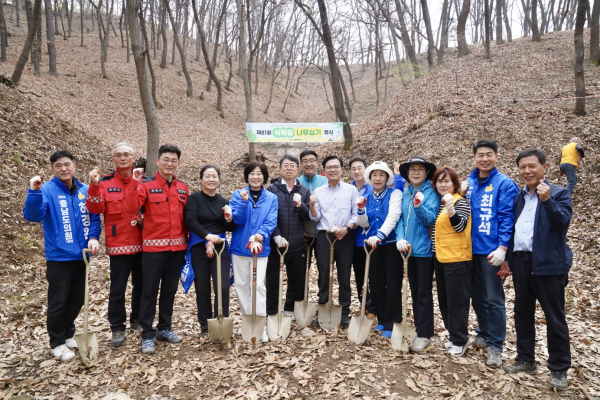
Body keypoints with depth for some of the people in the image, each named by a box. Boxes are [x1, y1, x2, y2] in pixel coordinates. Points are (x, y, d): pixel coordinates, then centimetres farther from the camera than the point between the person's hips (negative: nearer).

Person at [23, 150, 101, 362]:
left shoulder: (85, 191, 3)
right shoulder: (47, 190, -10)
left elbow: (94, 217, 8)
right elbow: (32, 216, -24)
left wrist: (93, 237, -8)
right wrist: (34, 192, -39)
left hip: (81, 256, 5)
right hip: (59, 257, -4)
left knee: (77, 300, 16)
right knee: (58, 302, 6)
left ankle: (68, 335, 35)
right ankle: (57, 343, 22)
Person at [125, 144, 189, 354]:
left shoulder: (183, 188, 8)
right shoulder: (147, 185, -4)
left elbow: (186, 217, 11)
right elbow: (131, 207, -19)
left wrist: (188, 239, 7)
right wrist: (135, 183, -25)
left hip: (177, 247, 4)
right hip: (153, 247, -4)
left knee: (170, 289, 14)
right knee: (149, 291, 4)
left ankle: (165, 328, 29)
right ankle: (147, 335, 15)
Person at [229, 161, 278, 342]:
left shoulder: (271, 198, 1)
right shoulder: (238, 195, 0)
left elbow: (271, 221, -9)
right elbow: (237, 219, -10)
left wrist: (261, 234, -28)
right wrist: (244, 202, -25)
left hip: (261, 248, -1)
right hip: (240, 247, 1)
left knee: (258, 285, -6)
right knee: (242, 285, 9)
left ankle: (261, 325, 3)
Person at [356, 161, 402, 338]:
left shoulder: (395, 194, -4)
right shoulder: (367, 198, 10)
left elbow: (393, 216, -19)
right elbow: (364, 224, 9)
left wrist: (379, 235, -32)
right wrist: (360, 209, -10)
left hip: (391, 244, -5)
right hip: (372, 245, 5)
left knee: (393, 284, -1)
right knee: (376, 284, 10)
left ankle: (392, 324, 8)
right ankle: (382, 320, 25)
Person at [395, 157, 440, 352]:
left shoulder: (431, 192, -8)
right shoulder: (405, 193, 9)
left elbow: (431, 219, -17)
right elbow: (400, 218, 7)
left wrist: (419, 206, -35)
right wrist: (400, 238, -9)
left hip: (424, 249, -6)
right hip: (408, 248, 6)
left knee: (424, 293, 1)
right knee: (414, 291, 15)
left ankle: (424, 334, 11)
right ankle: (418, 328, 28)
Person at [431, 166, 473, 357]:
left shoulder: (460, 202, -9)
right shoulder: (438, 203, 13)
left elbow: (460, 227, -21)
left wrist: (450, 209, -35)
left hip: (457, 259, -8)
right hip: (440, 259, 8)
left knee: (456, 301, 0)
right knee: (444, 300, 14)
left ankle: (460, 341, 13)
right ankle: (455, 336, 28)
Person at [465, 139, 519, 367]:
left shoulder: (504, 184, -6)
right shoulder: (468, 183, 8)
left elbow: (507, 218, -12)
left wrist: (502, 247, -18)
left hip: (491, 250, -5)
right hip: (470, 249, 5)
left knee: (493, 299, 3)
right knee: (477, 296, 17)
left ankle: (495, 345, 16)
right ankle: (484, 333, 35)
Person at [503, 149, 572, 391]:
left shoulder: (559, 193, -3)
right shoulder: (518, 197, 13)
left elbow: (562, 222, -18)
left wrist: (547, 200, -30)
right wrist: (508, 257, 13)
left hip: (548, 264, -6)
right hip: (521, 263, 6)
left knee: (555, 319, 4)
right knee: (522, 314, 14)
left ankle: (558, 369, 17)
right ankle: (525, 360, 27)